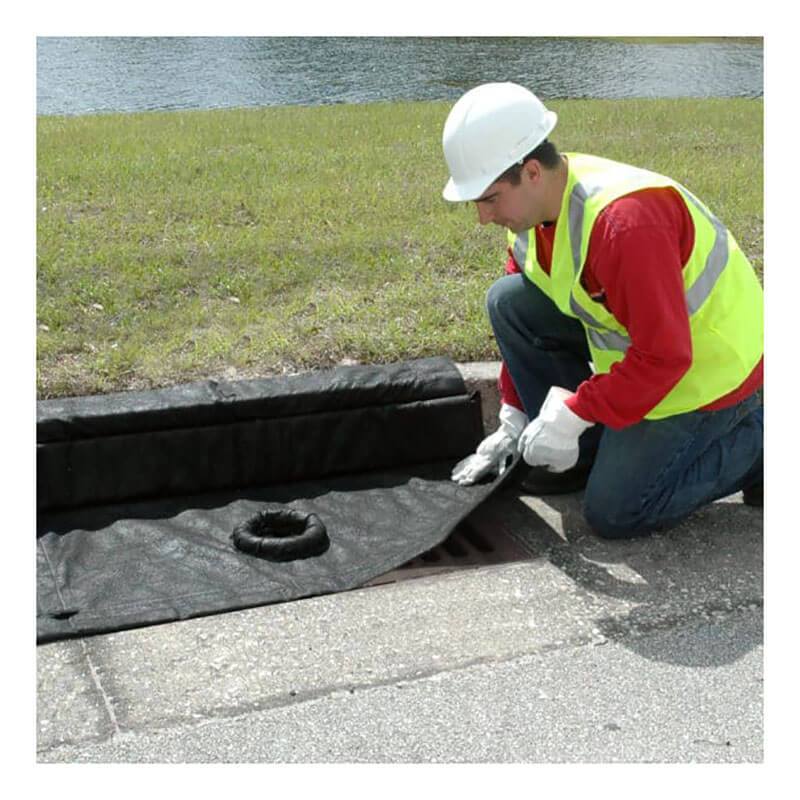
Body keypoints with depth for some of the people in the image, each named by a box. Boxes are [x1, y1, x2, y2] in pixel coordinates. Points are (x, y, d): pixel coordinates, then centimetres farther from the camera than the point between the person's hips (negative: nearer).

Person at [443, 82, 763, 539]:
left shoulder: (626, 220, -35)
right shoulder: (536, 203, -5)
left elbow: (664, 357, -33)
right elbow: (522, 319, 7)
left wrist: (573, 416, -28)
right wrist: (513, 420, 7)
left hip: (708, 367, -9)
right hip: (635, 334, 9)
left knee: (615, 514, -9)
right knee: (506, 300, -6)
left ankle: (755, 441, 8)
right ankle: (588, 452, 6)